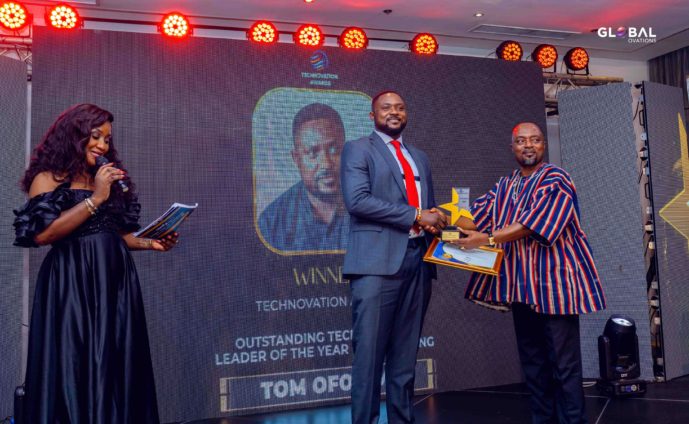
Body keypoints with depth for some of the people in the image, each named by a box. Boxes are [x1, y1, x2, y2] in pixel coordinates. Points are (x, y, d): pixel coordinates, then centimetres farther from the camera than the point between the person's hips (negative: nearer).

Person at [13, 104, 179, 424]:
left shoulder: (110, 179, 18)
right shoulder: (49, 178, 1)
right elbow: (42, 234, -14)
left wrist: (151, 243, 1)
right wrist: (95, 199, -14)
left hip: (115, 283, 5)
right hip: (72, 286, -5)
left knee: (116, 368, 5)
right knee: (75, 369, -2)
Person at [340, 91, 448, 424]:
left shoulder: (420, 157, 25)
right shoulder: (357, 149, 5)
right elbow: (357, 200, -11)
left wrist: (436, 219, 3)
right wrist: (415, 215, -11)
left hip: (417, 260, 6)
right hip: (378, 260, -6)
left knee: (406, 353, 9)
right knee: (370, 350, -6)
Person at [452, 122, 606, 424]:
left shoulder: (554, 180, -4)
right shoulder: (505, 186, 16)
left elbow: (533, 223, -18)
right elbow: (477, 216, 5)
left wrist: (487, 239, -21)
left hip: (553, 283, -6)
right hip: (521, 285, 6)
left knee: (564, 362, -3)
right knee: (532, 362, 12)